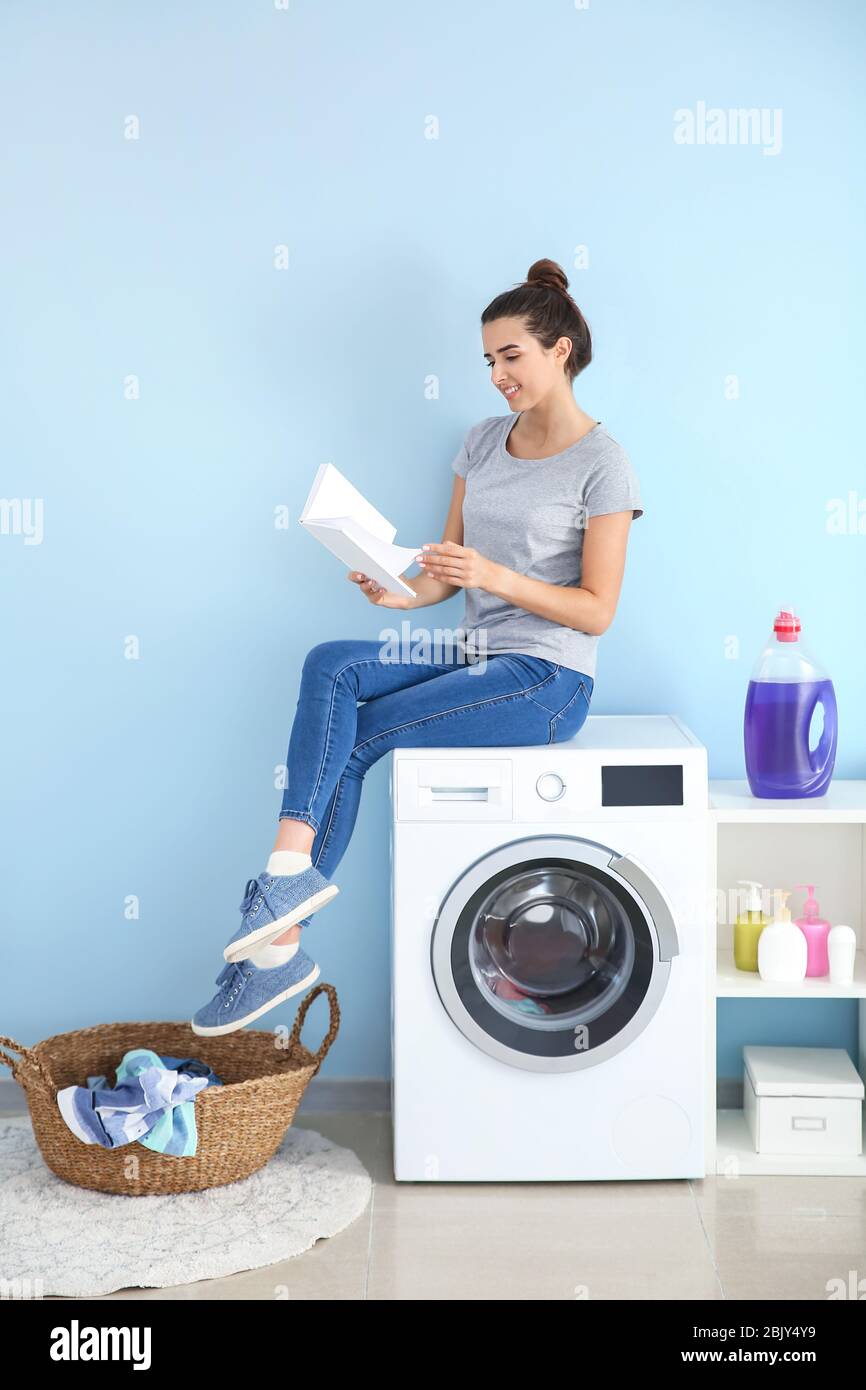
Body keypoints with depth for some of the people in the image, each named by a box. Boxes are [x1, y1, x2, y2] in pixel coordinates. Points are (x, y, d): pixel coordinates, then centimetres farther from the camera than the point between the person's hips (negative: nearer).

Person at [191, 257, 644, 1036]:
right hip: (474, 658, 6)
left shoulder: (602, 465, -7)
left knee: (351, 738, -19)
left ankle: (285, 909, -13)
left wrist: (495, 576, -22)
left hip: (547, 678, -6)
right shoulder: (483, 443, 13)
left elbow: (597, 611, -10)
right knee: (330, 665, -19)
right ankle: (294, 876, -25)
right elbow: (449, 569, 13)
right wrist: (400, 593, -9)